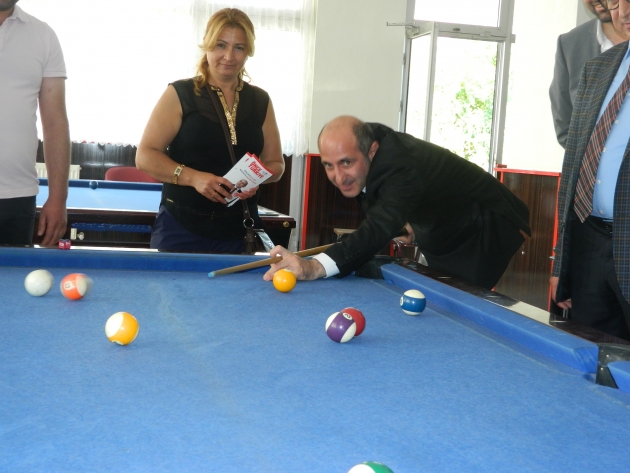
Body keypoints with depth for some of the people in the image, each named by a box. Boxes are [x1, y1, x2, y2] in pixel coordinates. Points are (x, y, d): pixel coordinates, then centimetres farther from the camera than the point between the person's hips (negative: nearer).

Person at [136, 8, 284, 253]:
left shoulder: (261, 102, 8)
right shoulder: (179, 94, -2)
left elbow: (275, 164, 12)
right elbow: (145, 156, -6)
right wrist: (193, 177, -21)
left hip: (238, 231, 3)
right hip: (181, 228, -3)